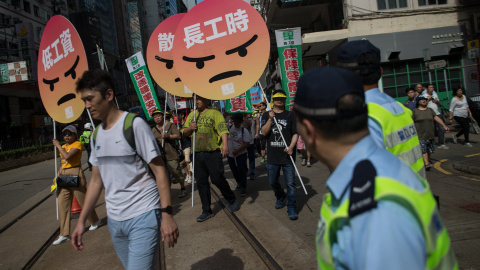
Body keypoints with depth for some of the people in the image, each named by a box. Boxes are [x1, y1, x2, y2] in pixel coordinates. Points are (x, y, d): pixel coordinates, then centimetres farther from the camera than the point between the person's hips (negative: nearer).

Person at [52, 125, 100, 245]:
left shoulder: (77, 144, -7)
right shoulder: (63, 146, 17)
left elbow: (67, 156, -23)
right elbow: (62, 163, 21)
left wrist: (58, 146, -10)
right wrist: (57, 175, 8)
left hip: (75, 174, -7)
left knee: (84, 201, 4)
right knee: (62, 204, 2)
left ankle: (95, 221, 30)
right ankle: (64, 234, 7)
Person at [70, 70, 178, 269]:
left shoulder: (134, 124, -11)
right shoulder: (96, 134, 9)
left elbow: (159, 170, -12)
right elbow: (96, 180, 15)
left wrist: (167, 213, -17)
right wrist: (81, 220, 13)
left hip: (143, 216, -6)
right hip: (114, 219, 7)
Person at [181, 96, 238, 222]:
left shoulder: (214, 113, -3)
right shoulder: (191, 115, 15)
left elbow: (223, 129, -16)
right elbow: (184, 133, 18)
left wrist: (225, 144, -31)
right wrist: (190, 128, -4)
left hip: (213, 153, -5)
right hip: (197, 154, 6)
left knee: (217, 179, -5)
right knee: (201, 182, 8)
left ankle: (232, 200, 22)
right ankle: (206, 211, 20)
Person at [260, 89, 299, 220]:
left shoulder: (290, 115, 6)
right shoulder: (266, 115, 9)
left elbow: (295, 133, 3)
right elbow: (264, 132, -4)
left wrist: (291, 146, -12)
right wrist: (270, 119, -15)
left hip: (287, 155, -2)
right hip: (272, 156, 2)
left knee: (290, 183, -4)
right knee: (272, 181, 14)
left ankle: (291, 208, 7)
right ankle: (280, 197, 42)